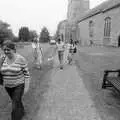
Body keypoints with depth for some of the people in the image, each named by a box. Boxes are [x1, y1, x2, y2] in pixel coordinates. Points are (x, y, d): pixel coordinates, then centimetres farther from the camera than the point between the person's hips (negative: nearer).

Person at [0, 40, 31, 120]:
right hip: (8, 86, 5)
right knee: (17, 101, 25)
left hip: (18, 85, -5)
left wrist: (27, 87, -14)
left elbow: (27, 73, -13)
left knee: (15, 107, -4)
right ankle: (22, 112, 52)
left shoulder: (21, 59, -19)